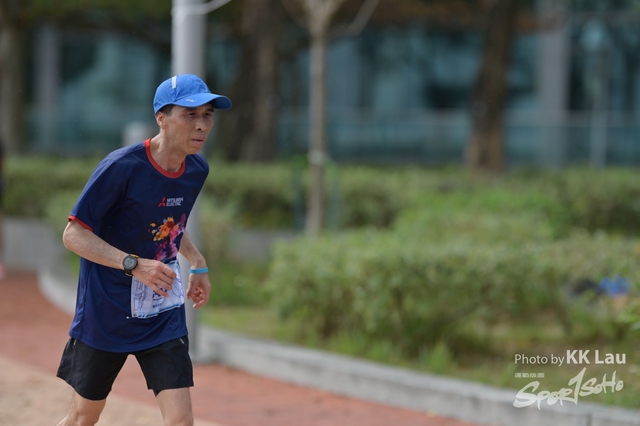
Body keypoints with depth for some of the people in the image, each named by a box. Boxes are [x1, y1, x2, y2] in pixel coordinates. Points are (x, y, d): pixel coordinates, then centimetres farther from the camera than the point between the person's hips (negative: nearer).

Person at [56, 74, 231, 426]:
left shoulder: (197, 170, 0)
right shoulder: (121, 167, -21)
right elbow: (73, 235, -20)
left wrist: (197, 263, 10)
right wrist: (135, 265, -30)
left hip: (164, 317, 4)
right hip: (105, 314, -4)